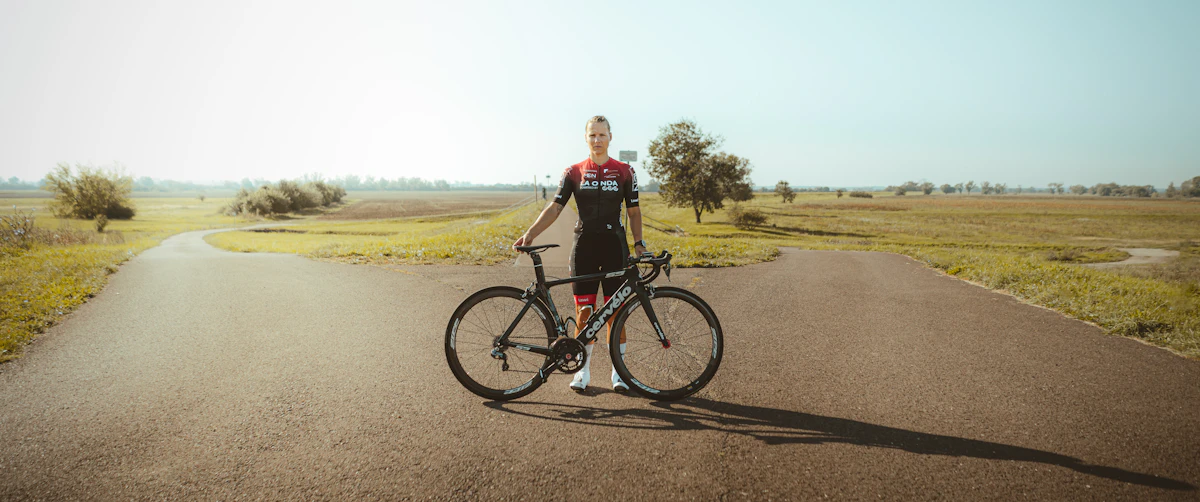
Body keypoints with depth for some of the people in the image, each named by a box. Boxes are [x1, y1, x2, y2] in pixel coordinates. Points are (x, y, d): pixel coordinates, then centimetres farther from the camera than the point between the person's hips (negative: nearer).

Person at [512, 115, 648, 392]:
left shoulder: (625, 172, 4)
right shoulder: (573, 173, 5)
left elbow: (634, 211, 7)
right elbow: (555, 207, -2)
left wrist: (638, 242, -4)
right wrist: (530, 233, -14)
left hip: (614, 245, 0)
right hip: (584, 246, 1)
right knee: (584, 311, 3)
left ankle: (618, 371, 13)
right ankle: (583, 370, 16)